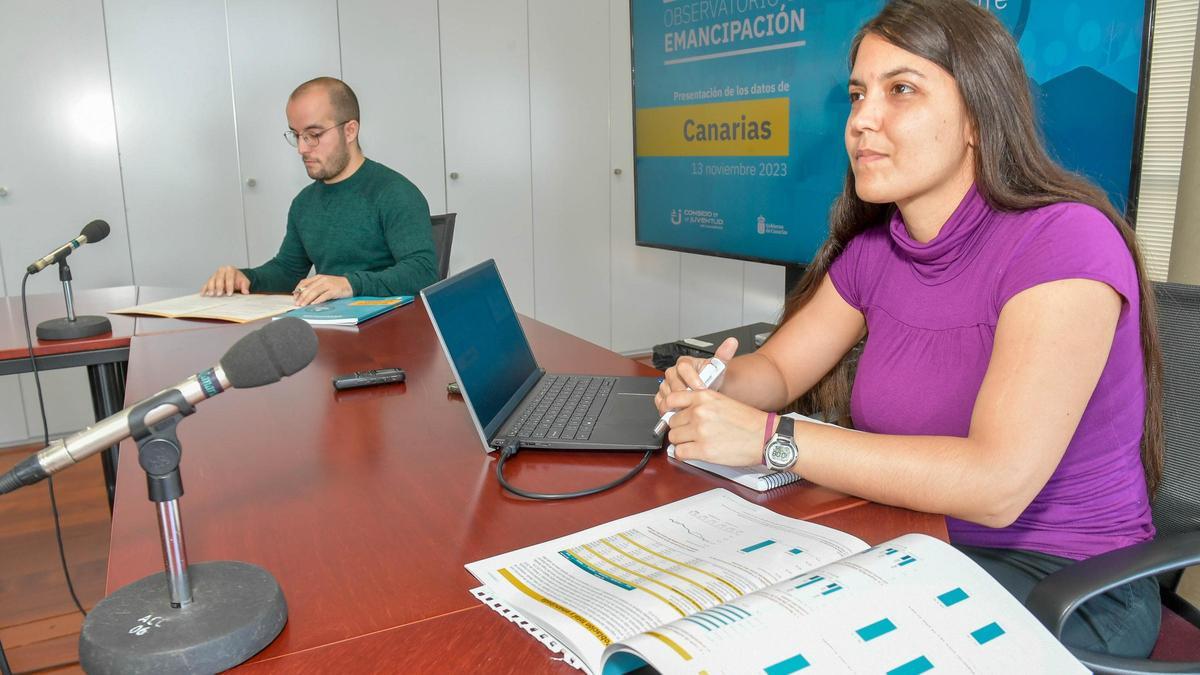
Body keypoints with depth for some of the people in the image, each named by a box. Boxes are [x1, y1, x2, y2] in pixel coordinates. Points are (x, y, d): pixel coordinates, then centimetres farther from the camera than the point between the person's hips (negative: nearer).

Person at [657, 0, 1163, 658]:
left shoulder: (1066, 241, -21)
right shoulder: (872, 250, -1)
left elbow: (996, 484, -30)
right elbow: (776, 368, 9)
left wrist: (770, 439, -31)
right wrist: (710, 387, -14)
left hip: (1064, 583, -5)